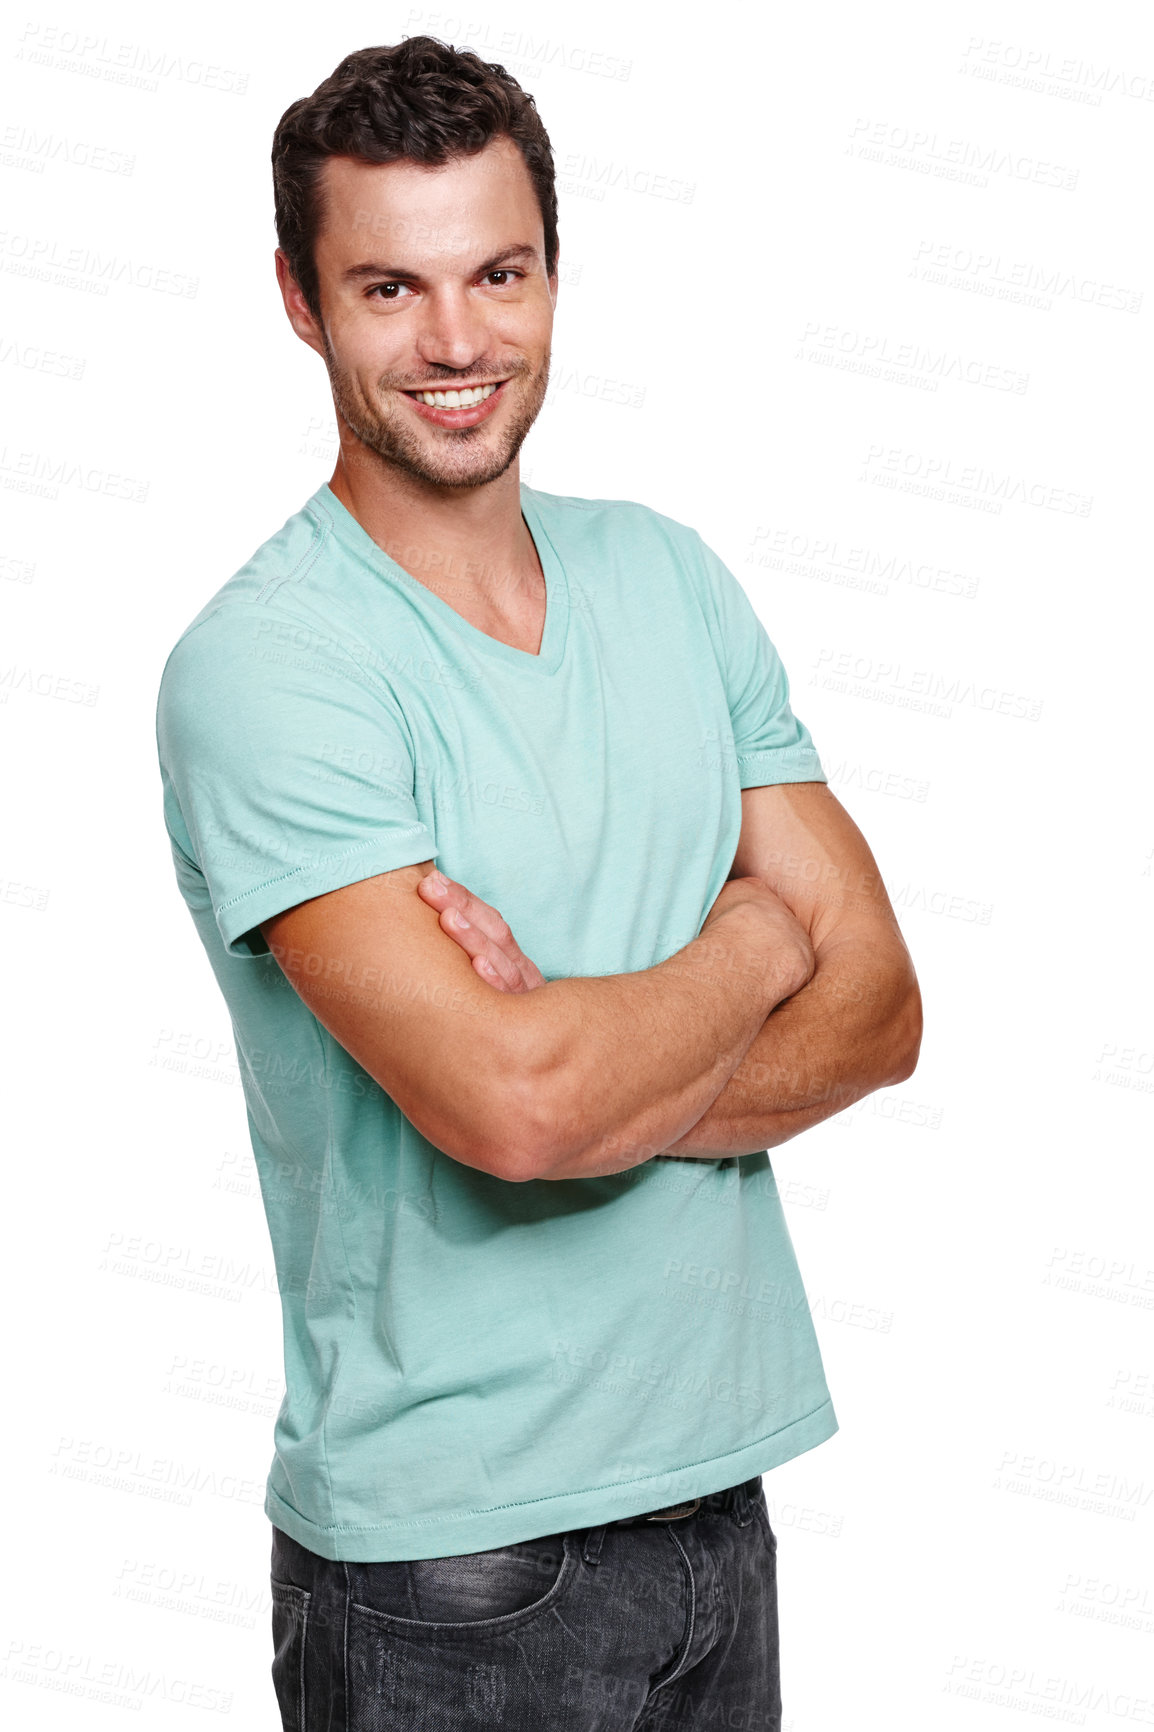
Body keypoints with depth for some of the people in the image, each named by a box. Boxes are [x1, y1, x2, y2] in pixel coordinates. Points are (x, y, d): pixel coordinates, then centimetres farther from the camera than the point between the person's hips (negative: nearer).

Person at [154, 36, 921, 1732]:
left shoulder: (670, 576, 3)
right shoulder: (261, 663, -17)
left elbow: (878, 1003, 0)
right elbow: (515, 1105, -28)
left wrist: (614, 1080, -19)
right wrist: (752, 947, -9)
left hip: (718, 1473, 6)